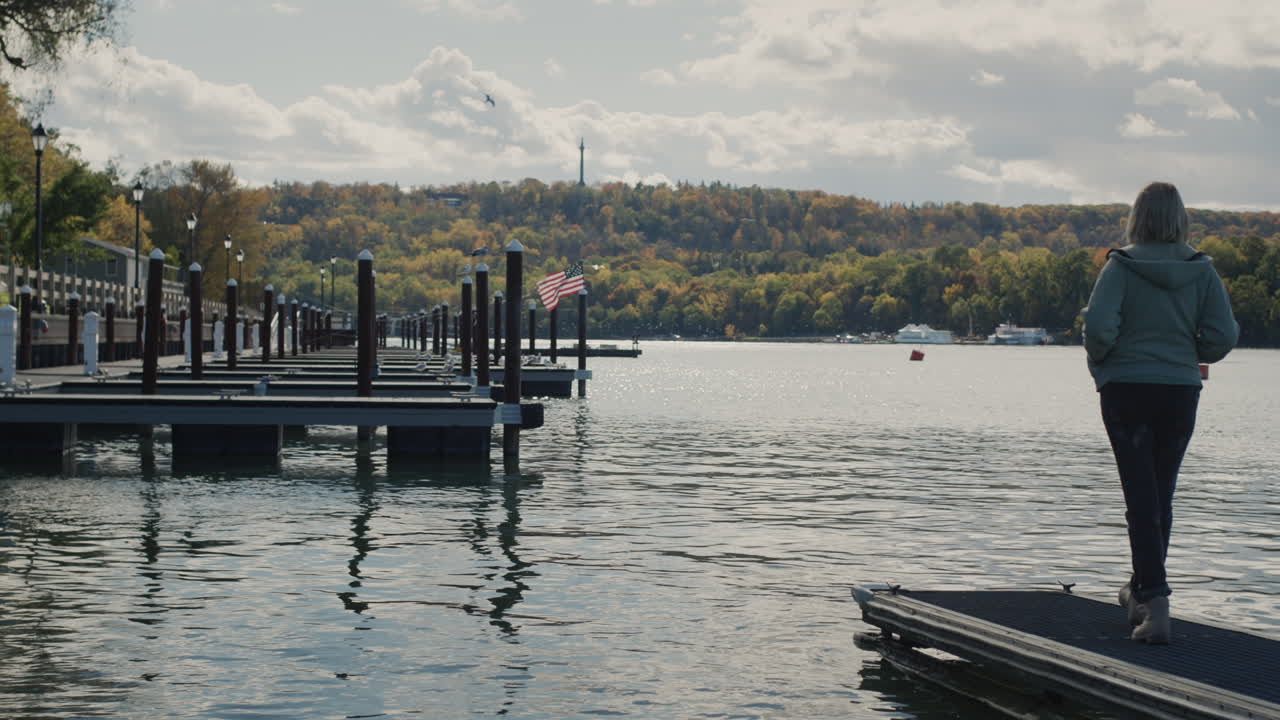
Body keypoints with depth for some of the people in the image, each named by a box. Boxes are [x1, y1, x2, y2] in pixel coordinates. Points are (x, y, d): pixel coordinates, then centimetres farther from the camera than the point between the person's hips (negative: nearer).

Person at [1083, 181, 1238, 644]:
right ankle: (1142, 591, 31)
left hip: (1126, 391, -3)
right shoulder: (1202, 270, -2)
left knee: (1141, 498, -2)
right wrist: (1190, 354, 13)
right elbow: (1224, 335, -7)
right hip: (1181, 392, 3)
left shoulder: (1121, 267, -9)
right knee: (1161, 496, 17)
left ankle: (1155, 603, -14)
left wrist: (1100, 359, -1)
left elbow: (1099, 324, -21)